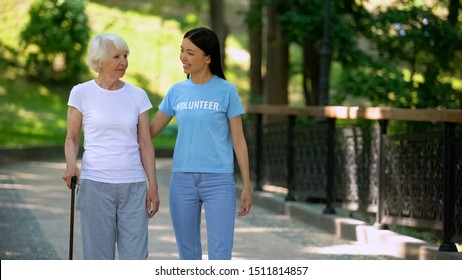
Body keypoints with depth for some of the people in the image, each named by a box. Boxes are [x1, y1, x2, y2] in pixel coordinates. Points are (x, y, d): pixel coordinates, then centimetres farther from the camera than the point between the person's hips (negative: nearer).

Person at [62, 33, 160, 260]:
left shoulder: (137, 95, 7)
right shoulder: (81, 93, 0)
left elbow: (145, 144, 8)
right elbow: (72, 138, 5)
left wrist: (153, 186, 2)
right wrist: (71, 164, -15)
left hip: (133, 185, 2)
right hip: (95, 184, -2)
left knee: (135, 257, 0)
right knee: (99, 258, 0)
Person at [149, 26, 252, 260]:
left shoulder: (226, 91, -1)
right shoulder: (177, 91, 8)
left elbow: (238, 141, 1)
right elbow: (150, 131, 12)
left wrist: (246, 186, -1)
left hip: (219, 181, -4)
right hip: (182, 180, 4)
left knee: (220, 255, -9)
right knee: (188, 254, 8)